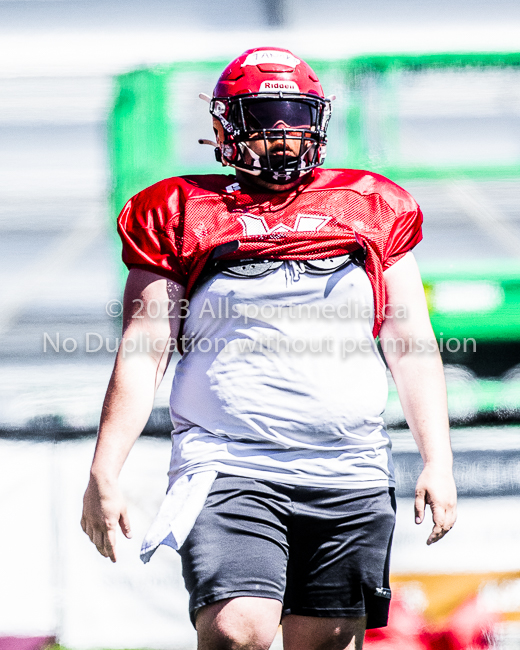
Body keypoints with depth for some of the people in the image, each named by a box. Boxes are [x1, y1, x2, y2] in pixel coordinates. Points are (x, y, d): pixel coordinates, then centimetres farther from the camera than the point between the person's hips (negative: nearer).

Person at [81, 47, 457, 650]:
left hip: (349, 477, 3)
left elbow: (413, 347, 14)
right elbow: (141, 353, 4)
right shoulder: (184, 216, 7)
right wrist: (104, 476, -3)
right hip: (228, 470, -3)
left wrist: (438, 463, 7)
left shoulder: (372, 210, 13)